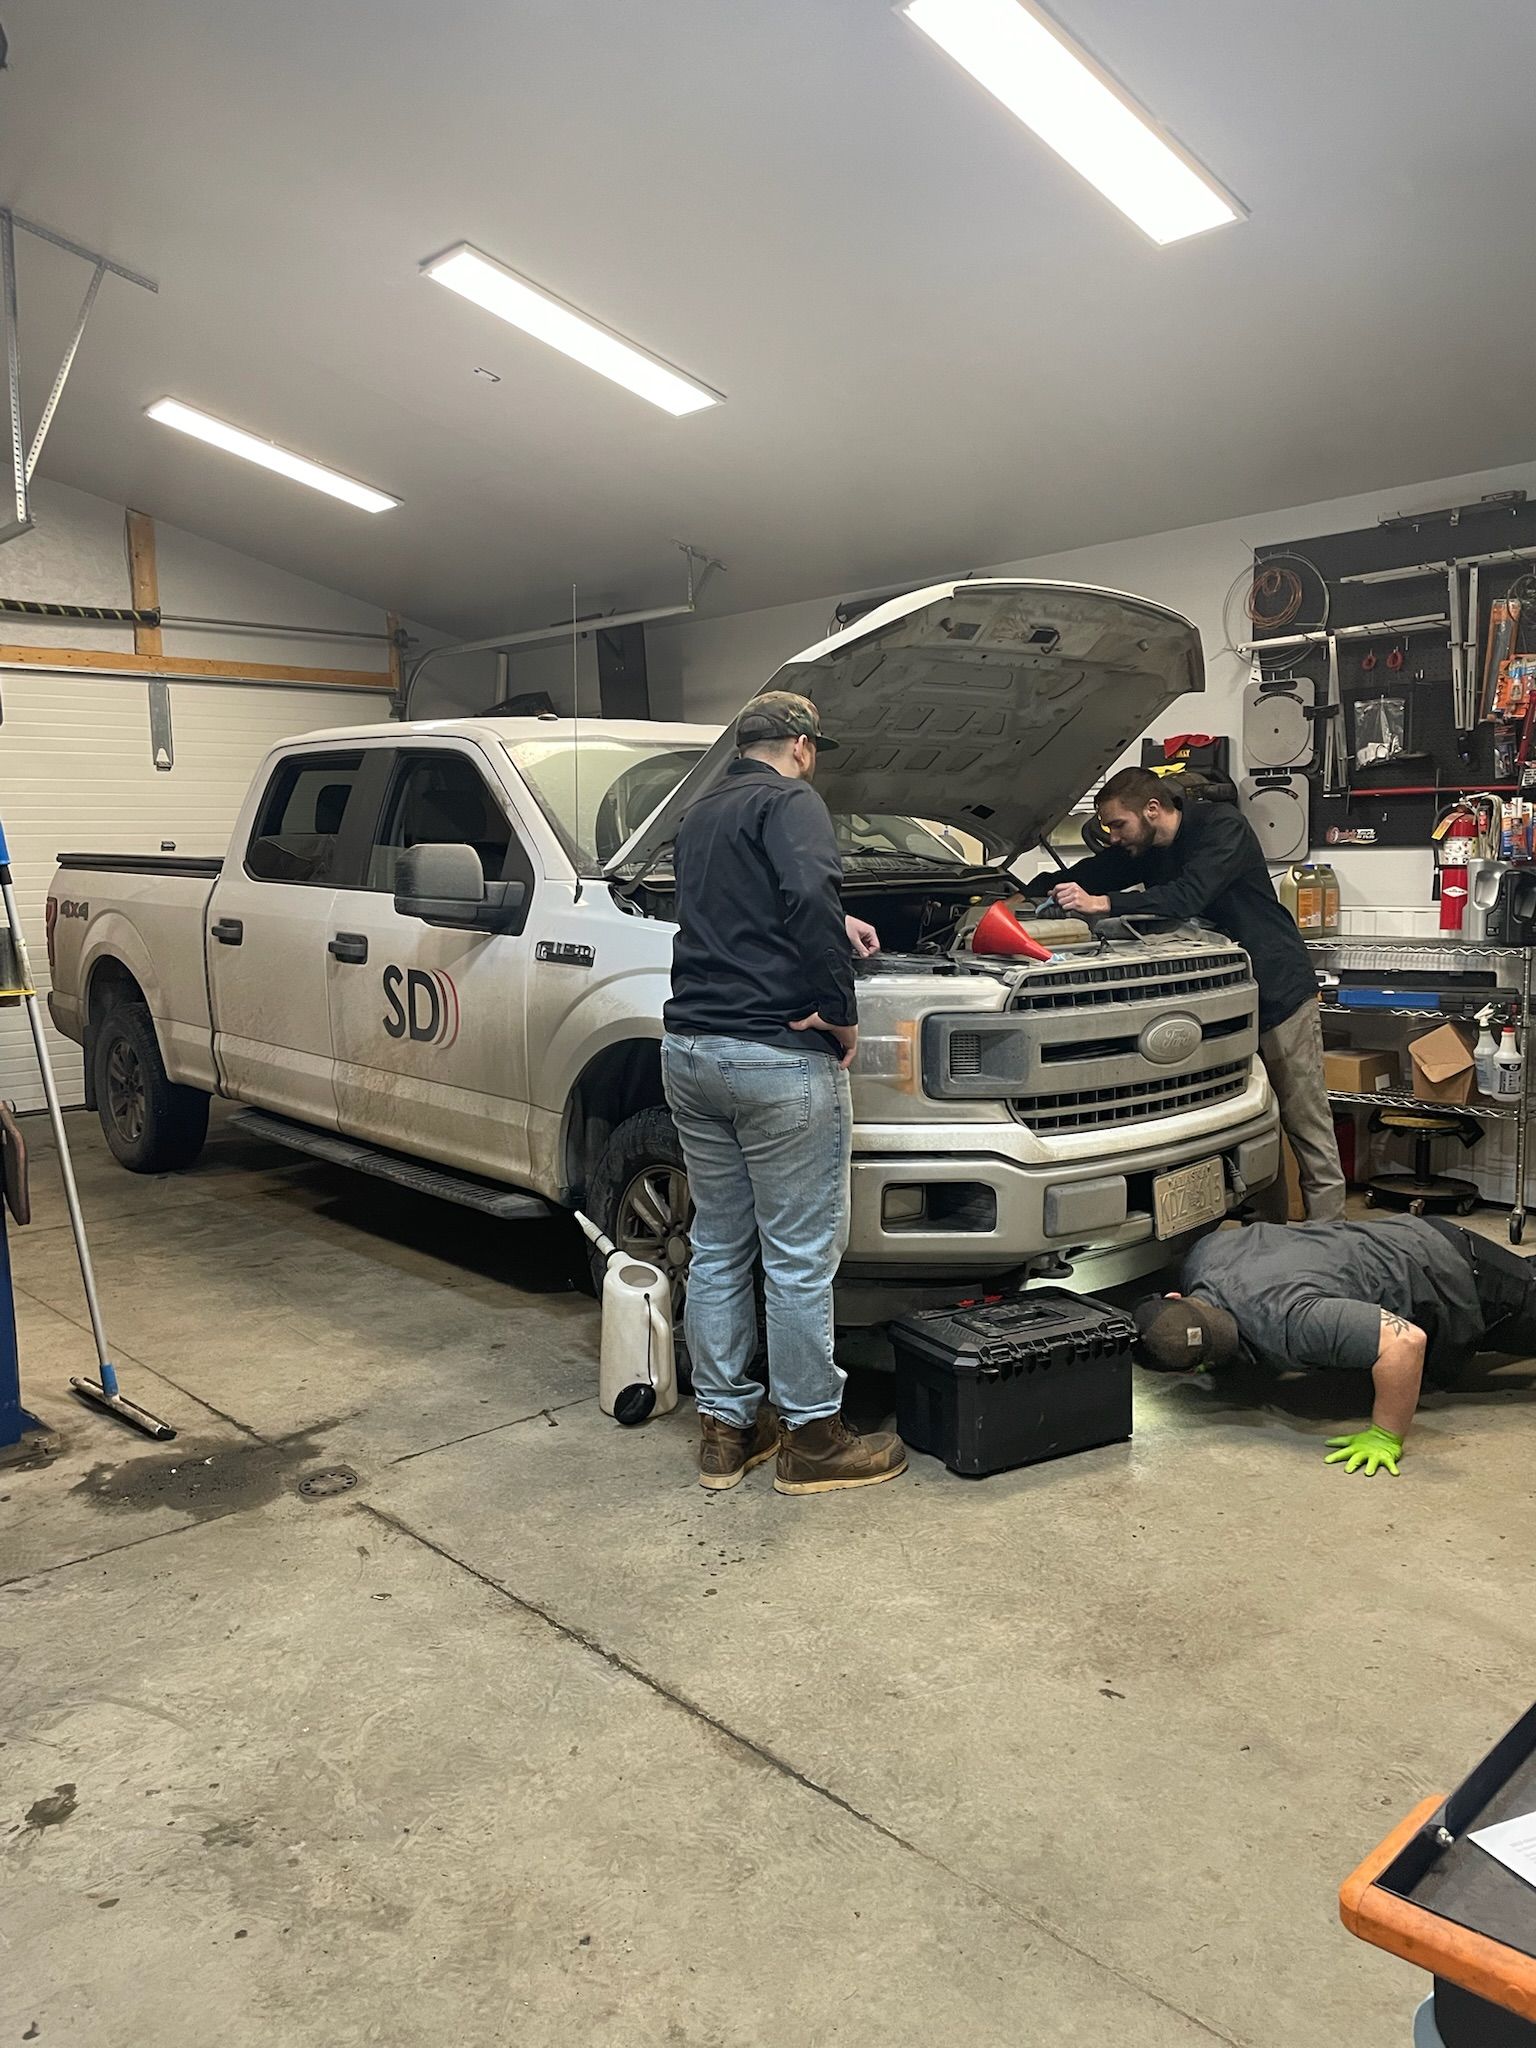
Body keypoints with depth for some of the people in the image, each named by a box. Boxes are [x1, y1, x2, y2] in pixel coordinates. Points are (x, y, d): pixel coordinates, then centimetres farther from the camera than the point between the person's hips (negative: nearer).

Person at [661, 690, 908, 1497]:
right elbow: (809, 895, -25)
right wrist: (840, 1009, -15)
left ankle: (724, 1427, 24)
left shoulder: (699, 815, 21)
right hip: (777, 1058, -8)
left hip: (690, 1050, 8)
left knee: (717, 1247, 15)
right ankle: (812, 1437, 14)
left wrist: (838, 926, 41)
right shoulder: (788, 802, -6)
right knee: (799, 1256, 2)